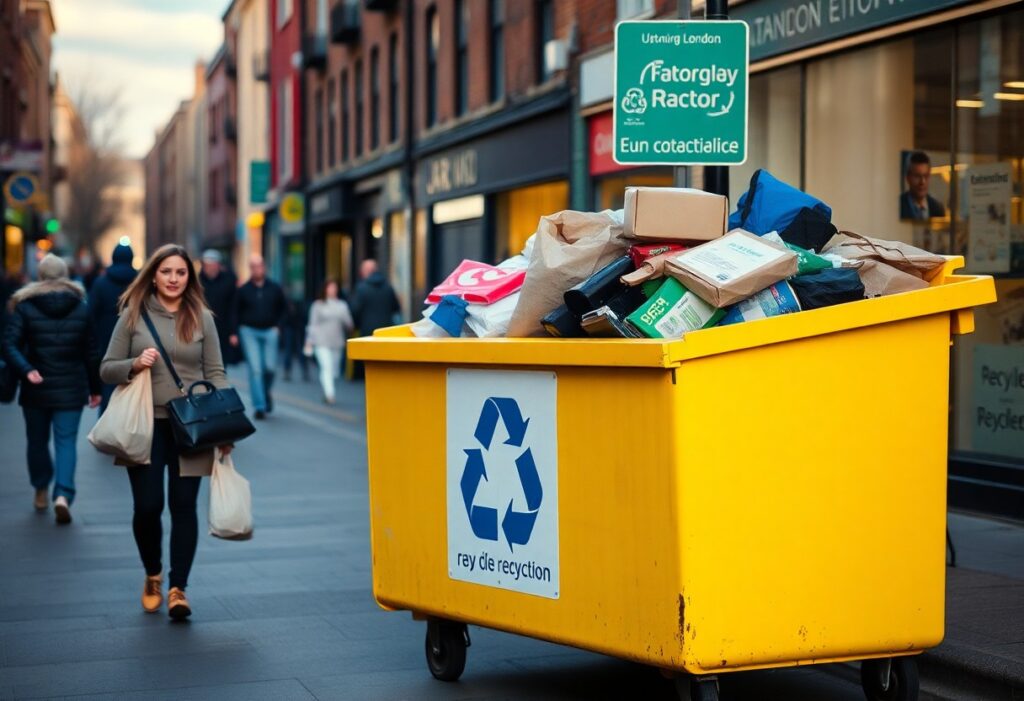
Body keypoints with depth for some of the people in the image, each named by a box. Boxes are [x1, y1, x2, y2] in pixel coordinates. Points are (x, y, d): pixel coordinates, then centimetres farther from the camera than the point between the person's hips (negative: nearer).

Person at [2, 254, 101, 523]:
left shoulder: (25, 307, -2)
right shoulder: (81, 308, 1)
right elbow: (91, 353, 4)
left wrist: (26, 370, -21)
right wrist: (95, 388, 11)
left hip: (36, 389, 0)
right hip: (71, 389, 0)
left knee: (37, 440, 17)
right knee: (66, 442, 0)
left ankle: (41, 492, 30)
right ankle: (63, 494, -18)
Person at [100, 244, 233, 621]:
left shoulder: (201, 318, 4)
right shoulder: (133, 315, 4)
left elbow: (215, 375, 3)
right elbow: (106, 369, 6)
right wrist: (135, 364, -15)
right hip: (146, 424, 0)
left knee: (183, 506, -2)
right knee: (148, 506, 1)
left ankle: (178, 589, 5)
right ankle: (152, 576, 26)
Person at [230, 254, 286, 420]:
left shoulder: (275, 288, 6)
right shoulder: (243, 290, 4)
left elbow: (284, 309, 13)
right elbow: (236, 313, 6)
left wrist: (278, 326, 1)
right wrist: (234, 333, -2)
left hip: (269, 332, 1)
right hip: (249, 332, -1)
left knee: (270, 367, -3)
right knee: (255, 369, -8)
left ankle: (266, 392, 29)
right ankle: (259, 406, -6)